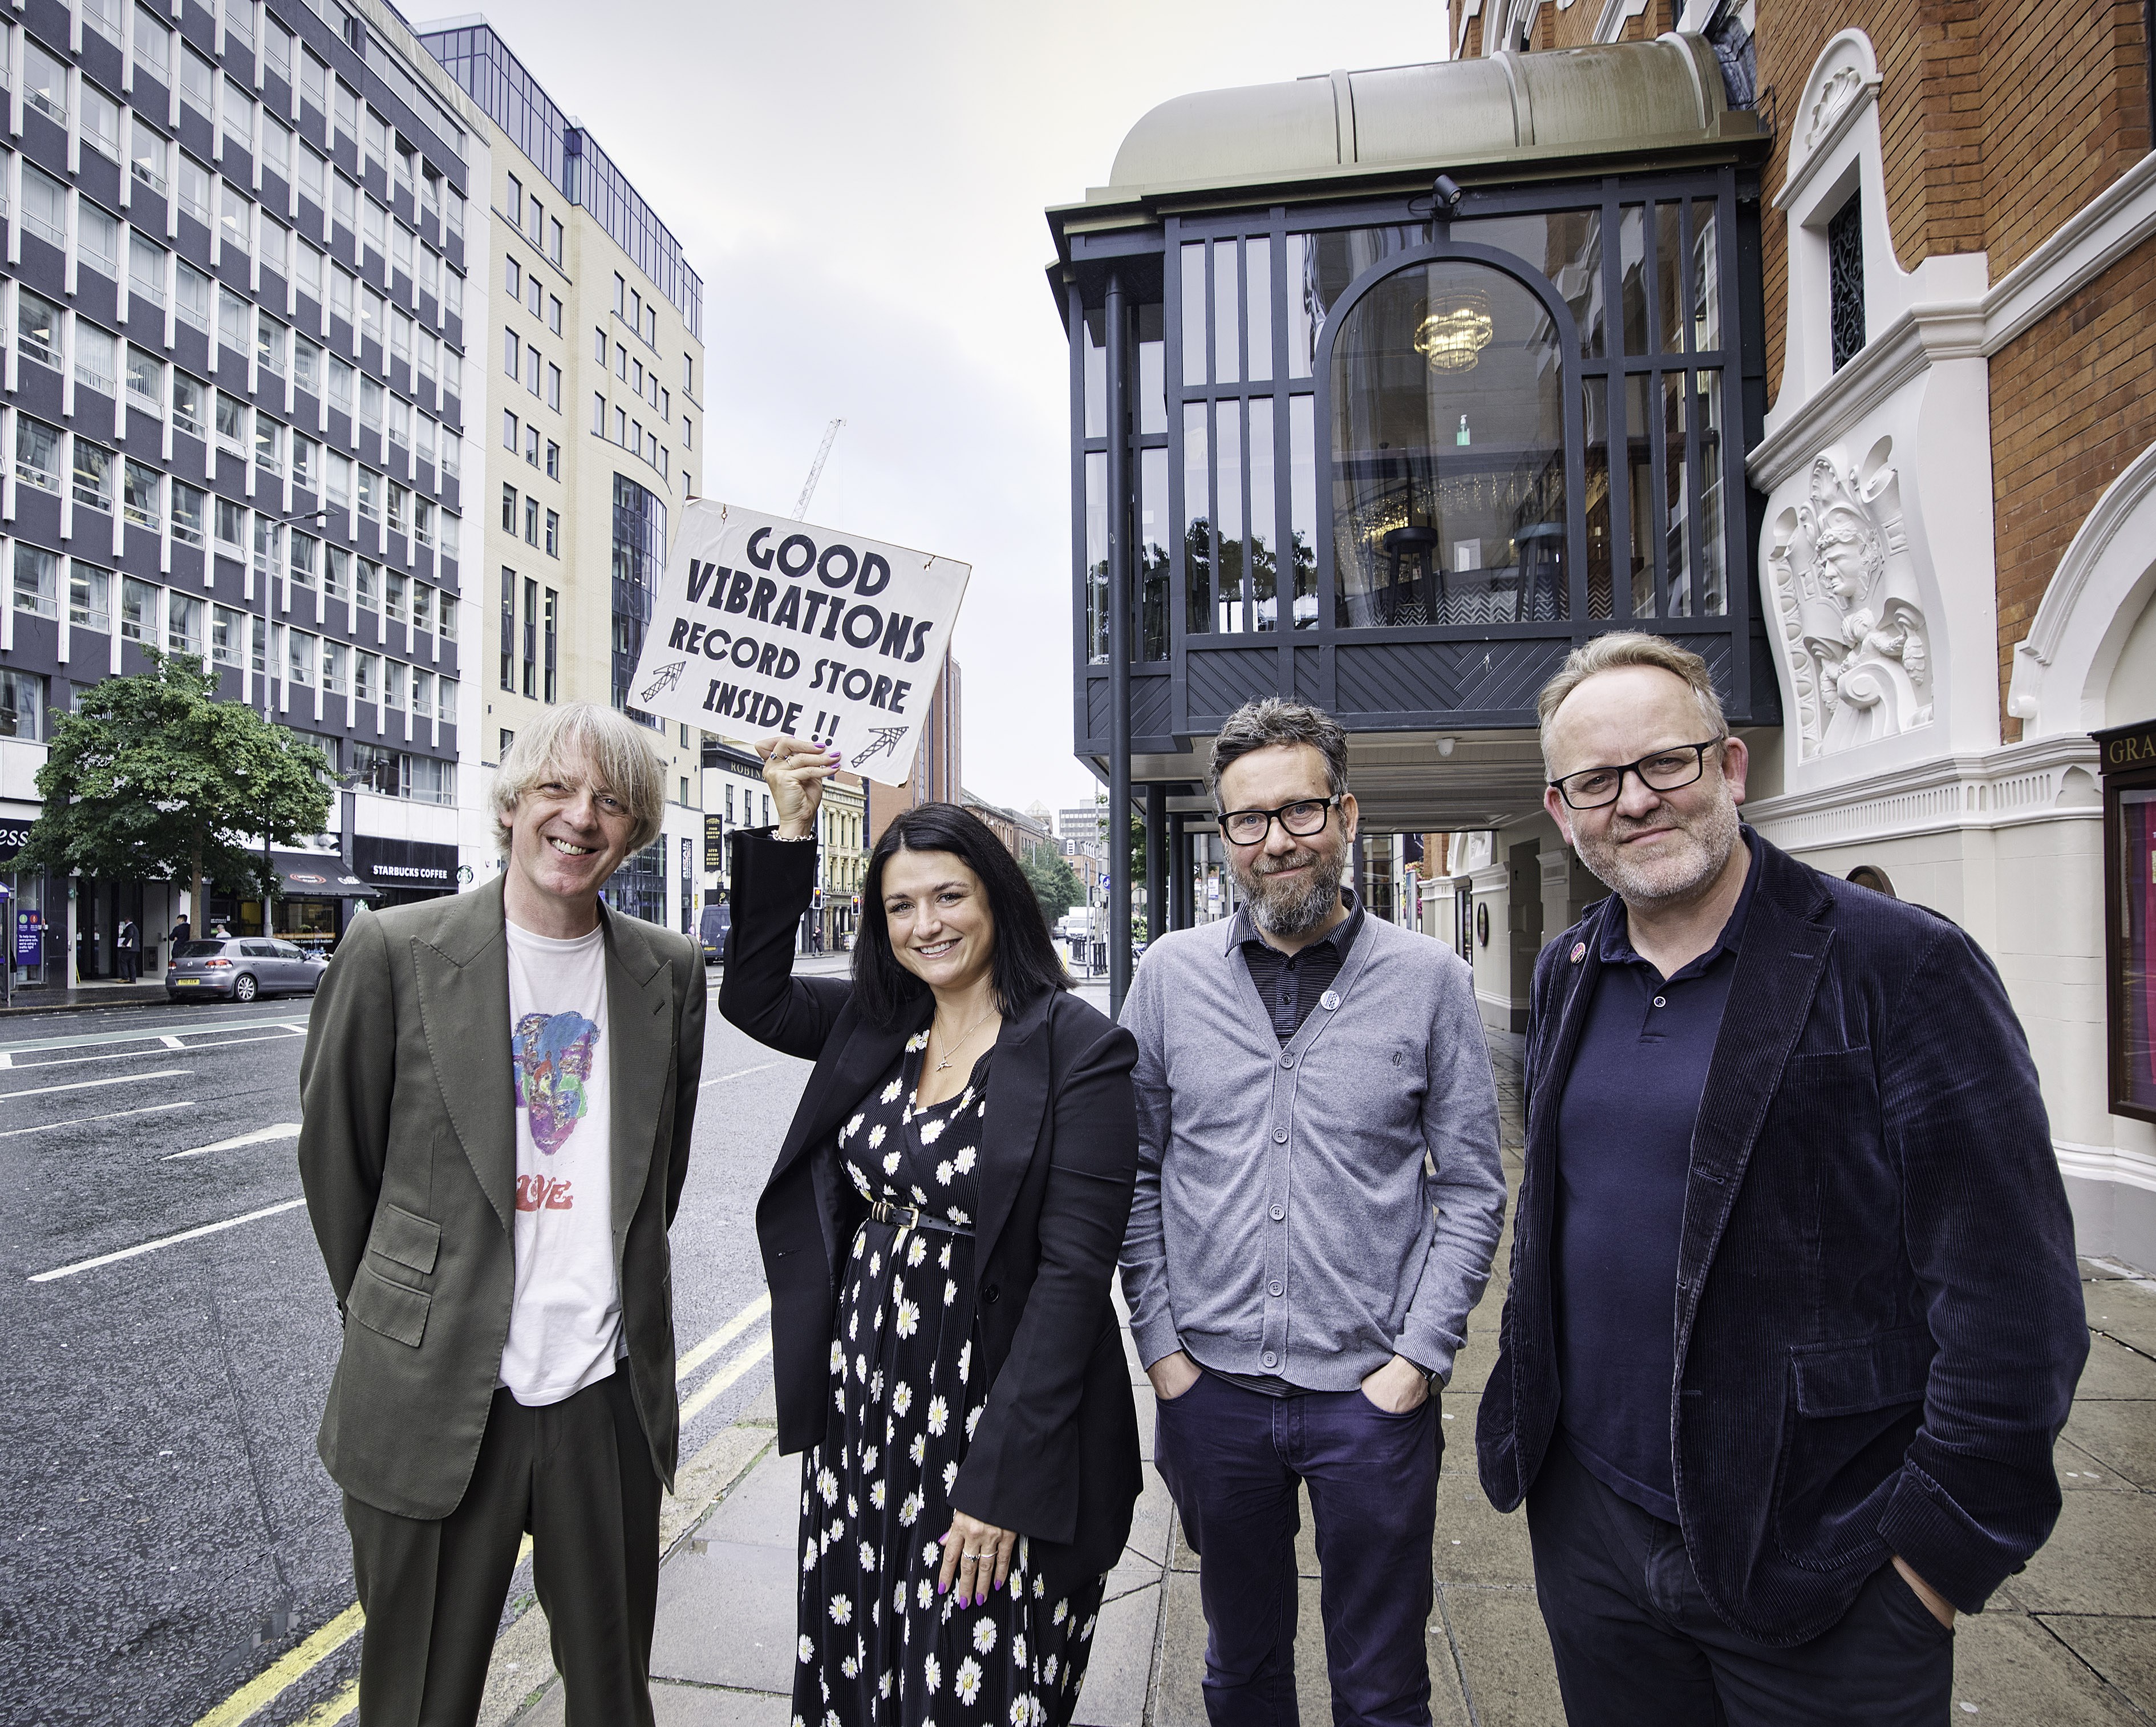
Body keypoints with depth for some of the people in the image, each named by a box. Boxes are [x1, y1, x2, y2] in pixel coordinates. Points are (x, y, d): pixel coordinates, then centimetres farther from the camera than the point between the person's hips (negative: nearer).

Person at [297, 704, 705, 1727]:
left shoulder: (669, 972, -1)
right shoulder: (395, 951, -9)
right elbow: (333, 1152, 2)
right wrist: (391, 1312, 9)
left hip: (611, 1396, 2)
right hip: (433, 1401, -2)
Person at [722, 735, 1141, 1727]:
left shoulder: (1076, 1049, -15)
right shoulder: (873, 1026, 3)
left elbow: (1074, 1270, -17)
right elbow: (751, 994, 10)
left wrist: (1002, 1477, -18)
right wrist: (788, 834, 0)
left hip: (993, 1413, -5)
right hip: (860, 1404, 6)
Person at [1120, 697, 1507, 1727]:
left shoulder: (1430, 979, -6)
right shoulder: (1171, 973, -2)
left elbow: (1472, 1188, -2)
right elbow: (1136, 1173, 2)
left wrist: (1418, 1358, -8)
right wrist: (1160, 1344, -1)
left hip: (1374, 1395, -1)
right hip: (1211, 1386, 1)